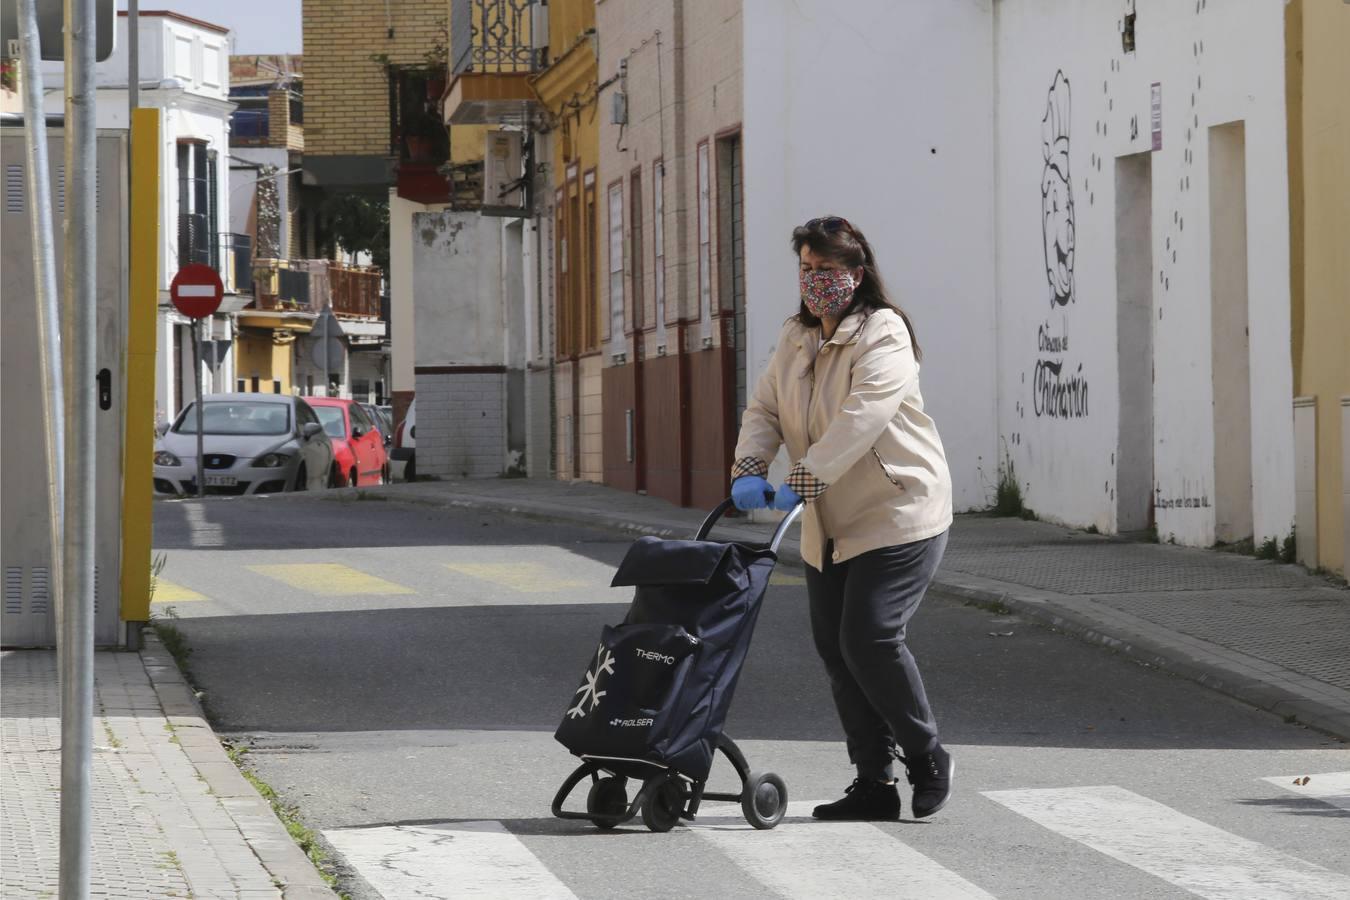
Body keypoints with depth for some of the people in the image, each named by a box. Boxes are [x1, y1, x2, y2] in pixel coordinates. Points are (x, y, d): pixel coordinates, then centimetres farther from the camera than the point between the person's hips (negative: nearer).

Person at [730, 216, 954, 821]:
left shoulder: (884, 334, -14)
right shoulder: (795, 340, 11)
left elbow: (861, 418, -27)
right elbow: (765, 409, 5)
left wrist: (806, 478, -36)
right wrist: (748, 466, -15)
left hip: (898, 515, -8)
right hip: (829, 526, 8)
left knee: (870, 637, -16)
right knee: (834, 645, 3)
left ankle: (928, 759, 3)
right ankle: (874, 782, 10)